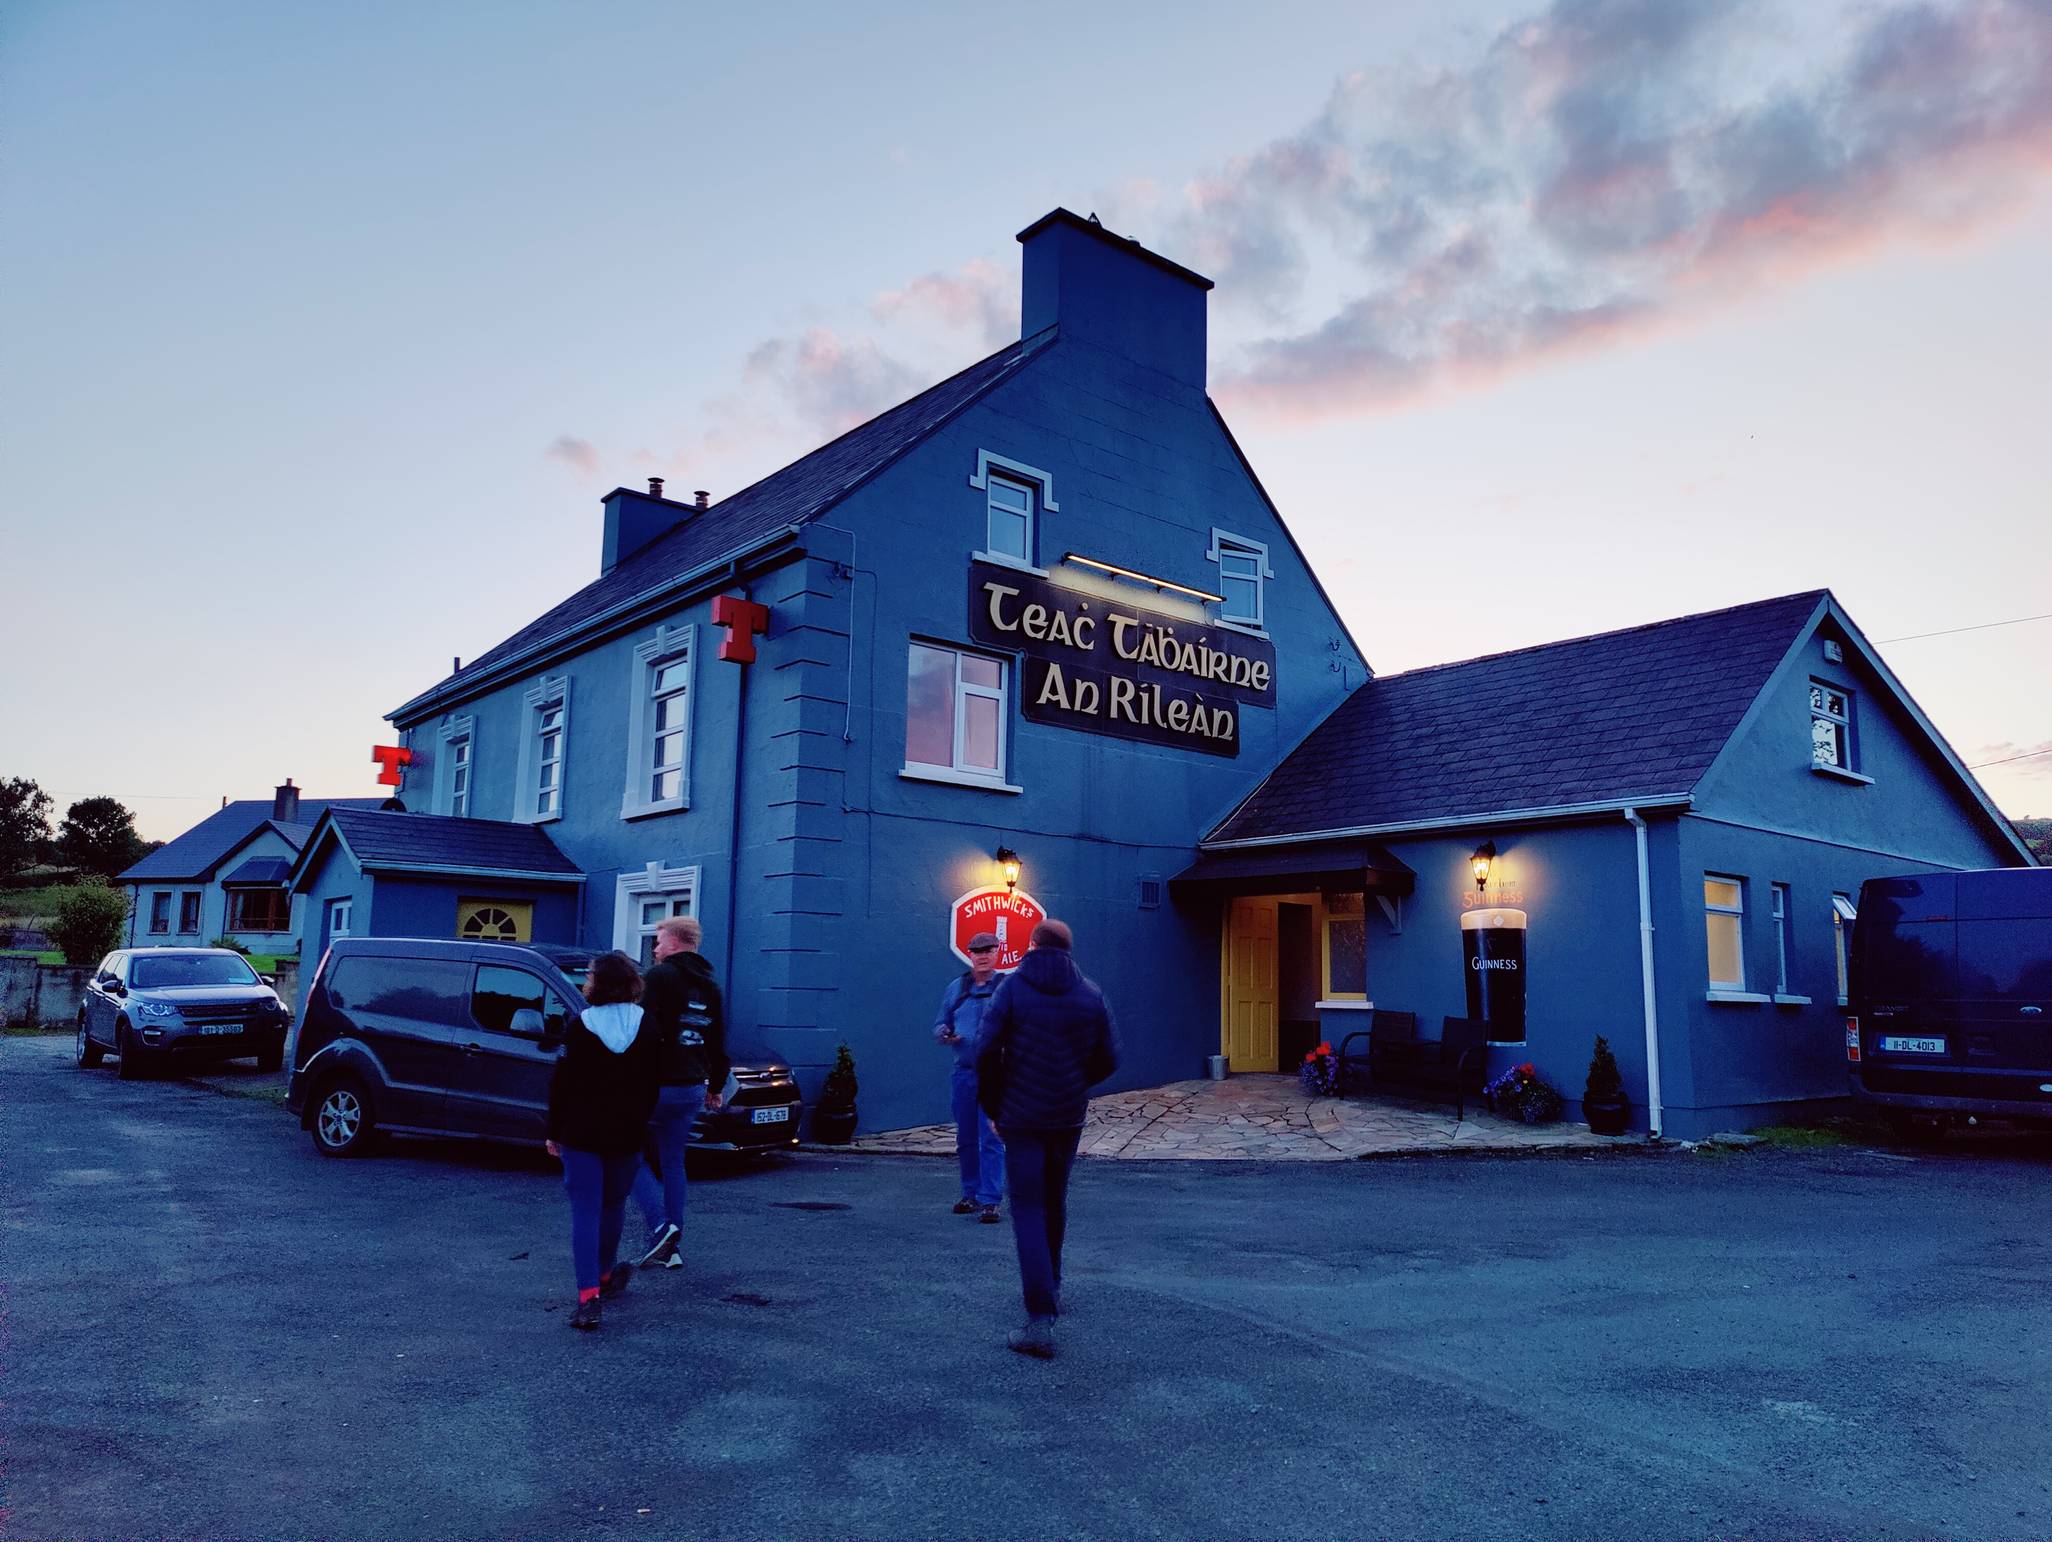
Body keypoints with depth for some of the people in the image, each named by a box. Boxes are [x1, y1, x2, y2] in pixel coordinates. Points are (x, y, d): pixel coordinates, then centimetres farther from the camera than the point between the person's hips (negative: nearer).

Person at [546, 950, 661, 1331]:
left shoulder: (581, 1025, -9)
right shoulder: (646, 1026, -1)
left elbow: (561, 1083, -7)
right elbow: (652, 1084, 3)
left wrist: (554, 1131, 1)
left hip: (581, 1133, -3)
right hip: (628, 1133, 3)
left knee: (585, 1210, -1)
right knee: (613, 1204, 21)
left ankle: (588, 1296, -10)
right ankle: (604, 1274, 38)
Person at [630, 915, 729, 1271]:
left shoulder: (661, 976, -9)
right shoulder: (710, 986, 15)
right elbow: (719, 1044, 20)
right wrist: (715, 1085, 28)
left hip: (655, 1084, -7)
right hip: (692, 1088, 7)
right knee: (673, 1163, 14)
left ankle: (660, 1226, -10)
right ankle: (671, 1247, 14)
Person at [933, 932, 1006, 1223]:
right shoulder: (956, 988, 11)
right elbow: (940, 1025, 15)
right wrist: (945, 1034, -7)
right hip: (963, 1073, 4)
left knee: (991, 1139, -7)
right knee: (965, 1140, 12)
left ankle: (989, 1200, -3)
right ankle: (970, 1194, 24)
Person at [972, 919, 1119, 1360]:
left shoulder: (1012, 989, -7)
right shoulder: (1090, 994, 1)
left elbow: (986, 1051, -15)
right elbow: (1108, 1058, 2)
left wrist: (993, 1105, -1)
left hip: (1022, 1118, -3)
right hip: (1068, 1119, 3)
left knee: (1028, 1210, -2)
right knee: (1055, 1203, 21)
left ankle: (1040, 1320, -12)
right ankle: (1051, 1289, 37)